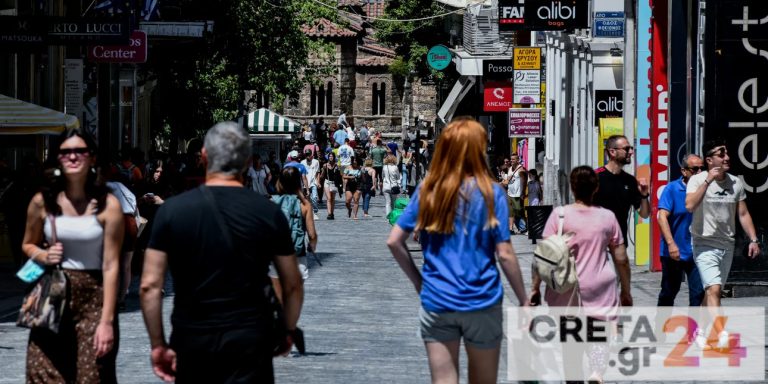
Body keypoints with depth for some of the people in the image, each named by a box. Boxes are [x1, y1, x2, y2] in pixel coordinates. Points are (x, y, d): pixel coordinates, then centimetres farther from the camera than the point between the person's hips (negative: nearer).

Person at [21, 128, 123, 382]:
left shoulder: (108, 205, -8)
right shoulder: (42, 201, 1)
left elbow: (111, 266, -10)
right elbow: (28, 245, 18)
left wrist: (107, 321, -14)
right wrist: (42, 256, -7)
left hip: (93, 299, -2)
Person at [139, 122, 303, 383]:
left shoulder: (172, 210, -2)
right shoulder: (269, 213, -2)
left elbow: (150, 286, -5)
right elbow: (292, 285, 5)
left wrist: (158, 344, 3)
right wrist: (289, 331, 21)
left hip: (191, 339, 2)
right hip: (250, 341, -1)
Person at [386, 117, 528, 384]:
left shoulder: (427, 191, 1)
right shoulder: (490, 193, -8)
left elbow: (394, 241, 1)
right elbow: (505, 254, -8)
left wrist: (417, 280, 12)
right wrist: (524, 301, 2)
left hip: (436, 303, 2)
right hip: (481, 302, -2)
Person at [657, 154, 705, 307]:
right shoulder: (672, 189, -7)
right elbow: (662, 216, -16)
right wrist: (671, 243, -25)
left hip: (697, 253, 2)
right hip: (674, 252, -2)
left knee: (699, 292, -6)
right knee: (669, 292, 11)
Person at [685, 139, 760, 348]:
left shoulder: (736, 183, 6)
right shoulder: (697, 180, -8)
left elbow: (743, 214, 11)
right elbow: (690, 205, -25)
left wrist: (753, 239, 3)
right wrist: (707, 181, -25)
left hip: (727, 245, 5)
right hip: (704, 244, -5)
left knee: (712, 290, 12)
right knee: (714, 289, -19)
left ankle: (700, 330, 26)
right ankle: (721, 333, -28)